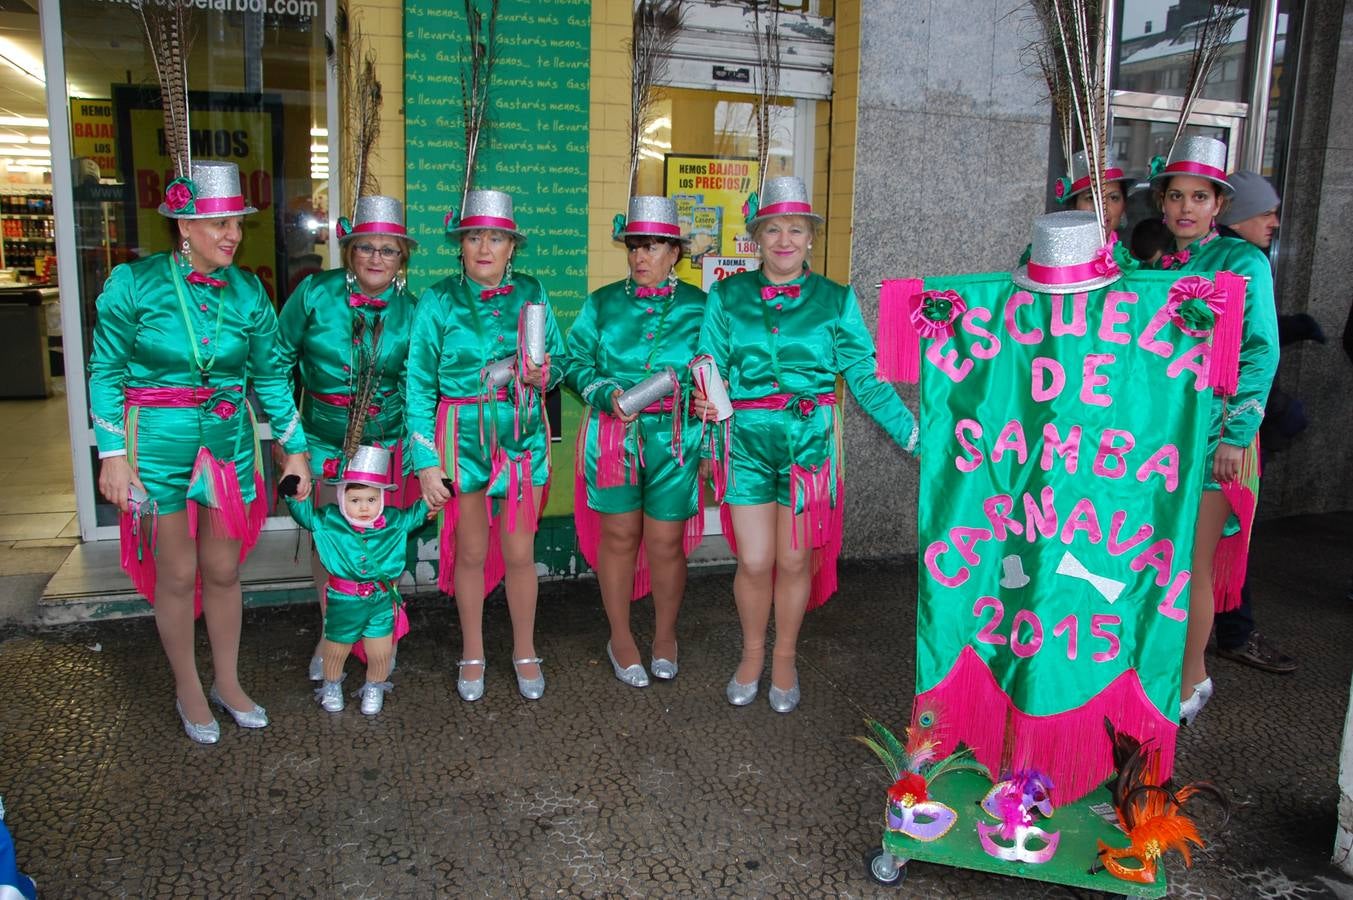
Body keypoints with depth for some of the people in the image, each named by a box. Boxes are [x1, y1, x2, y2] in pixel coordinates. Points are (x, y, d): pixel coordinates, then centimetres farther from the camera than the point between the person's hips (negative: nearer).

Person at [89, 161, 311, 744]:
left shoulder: (247, 292, 1)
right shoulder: (135, 283, -8)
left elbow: (269, 376, 8)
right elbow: (105, 371, -4)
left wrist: (295, 447, 7)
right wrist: (112, 453, -10)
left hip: (230, 443, 3)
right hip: (160, 446, -3)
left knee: (223, 571, 12)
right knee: (177, 576, 8)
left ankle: (227, 683, 31)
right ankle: (187, 690, 28)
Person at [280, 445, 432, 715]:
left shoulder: (394, 522, -4)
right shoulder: (329, 521, -8)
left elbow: (418, 513, 9)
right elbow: (304, 513, -2)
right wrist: (291, 493, -19)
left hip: (382, 602, 1)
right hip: (343, 602, 0)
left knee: (380, 654, 9)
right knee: (335, 651, 18)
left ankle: (374, 689, 37)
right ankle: (331, 687, 46)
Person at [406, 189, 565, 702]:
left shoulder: (531, 295, 4)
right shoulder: (439, 300, -2)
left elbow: (561, 361, 12)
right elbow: (420, 385, -4)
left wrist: (543, 375, -12)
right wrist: (426, 462, -9)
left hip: (523, 436, 1)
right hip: (463, 437, -1)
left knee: (519, 552, 7)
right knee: (471, 552, 10)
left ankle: (525, 651, 27)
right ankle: (472, 654, 29)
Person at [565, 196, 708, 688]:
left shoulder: (698, 306, 5)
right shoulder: (602, 303, 8)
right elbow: (576, 362, 6)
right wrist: (607, 393, -12)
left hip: (675, 439, -1)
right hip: (613, 436, 1)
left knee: (666, 542, 4)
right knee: (618, 536, 7)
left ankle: (665, 637, 28)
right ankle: (620, 639, 26)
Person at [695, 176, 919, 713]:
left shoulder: (836, 300, 3)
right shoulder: (727, 297, 4)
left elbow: (866, 379, 2)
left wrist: (913, 435, -6)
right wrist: (706, 402, -17)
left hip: (811, 441, 0)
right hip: (747, 441, 0)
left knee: (795, 561, 8)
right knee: (754, 562, 2)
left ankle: (784, 659, 30)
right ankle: (752, 655, 29)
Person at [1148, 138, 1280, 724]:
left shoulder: (1243, 263, -5)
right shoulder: (1155, 264, 10)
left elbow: (1261, 354, -8)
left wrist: (1237, 435, -12)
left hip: (1211, 433, -4)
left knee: (1192, 566, 1)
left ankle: (1192, 682, 17)